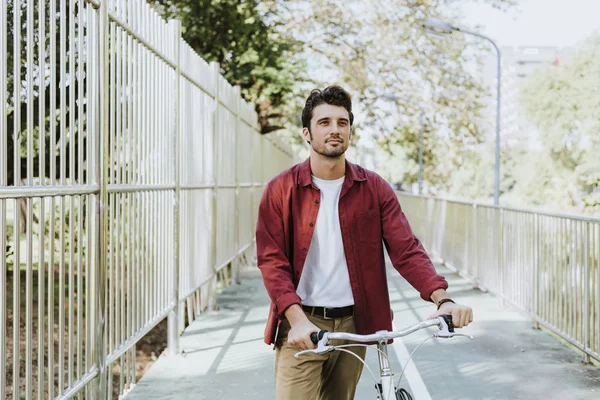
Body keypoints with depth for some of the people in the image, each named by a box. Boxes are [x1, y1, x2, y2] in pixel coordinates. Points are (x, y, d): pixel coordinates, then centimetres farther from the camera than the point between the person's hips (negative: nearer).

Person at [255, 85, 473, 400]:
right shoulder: (281, 190, -4)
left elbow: (406, 249, -6)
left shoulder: (374, 189, 2)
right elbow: (272, 260, -9)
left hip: (353, 325, 3)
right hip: (302, 327, -2)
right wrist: (297, 320, -24)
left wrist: (442, 298, -22)